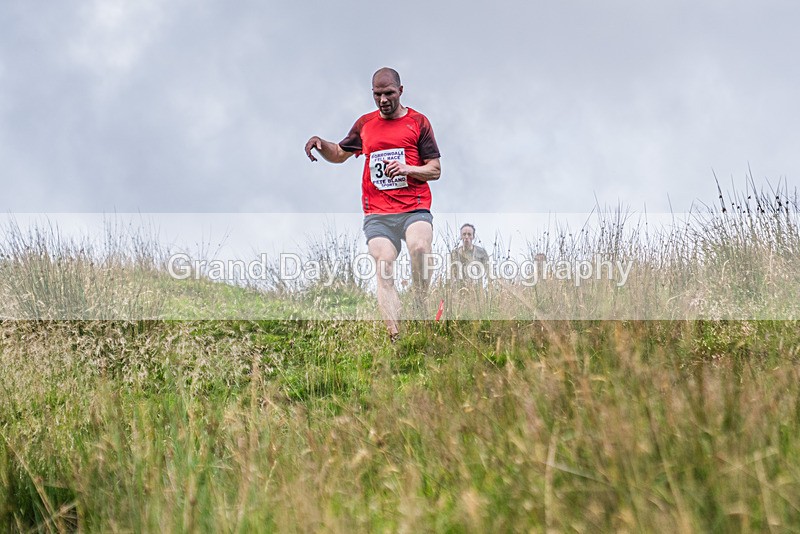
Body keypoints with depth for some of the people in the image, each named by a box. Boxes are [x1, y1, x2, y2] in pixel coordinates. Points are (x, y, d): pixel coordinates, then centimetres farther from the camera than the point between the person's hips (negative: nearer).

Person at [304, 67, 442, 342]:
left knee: (420, 248, -33)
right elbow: (339, 154, 32)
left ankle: (420, 307, -15)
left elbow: (435, 170, 5)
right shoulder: (365, 124, 17)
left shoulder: (418, 122, 7)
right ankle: (396, 338, -21)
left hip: (414, 208, -2)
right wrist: (320, 143, 11)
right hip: (377, 213, 2)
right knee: (384, 270, -15)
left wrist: (407, 168, -13)